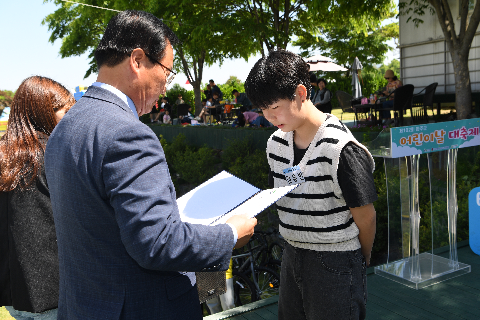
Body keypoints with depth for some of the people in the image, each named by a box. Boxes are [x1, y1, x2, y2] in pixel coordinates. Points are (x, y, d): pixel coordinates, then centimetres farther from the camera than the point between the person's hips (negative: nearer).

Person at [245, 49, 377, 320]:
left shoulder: (341, 149, -22)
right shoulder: (276, 143, 0)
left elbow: (366, 216, -13)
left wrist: (362, 259, 2)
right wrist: (296, 248, 12)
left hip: (336, 262, -6)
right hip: (292, 256, 7)